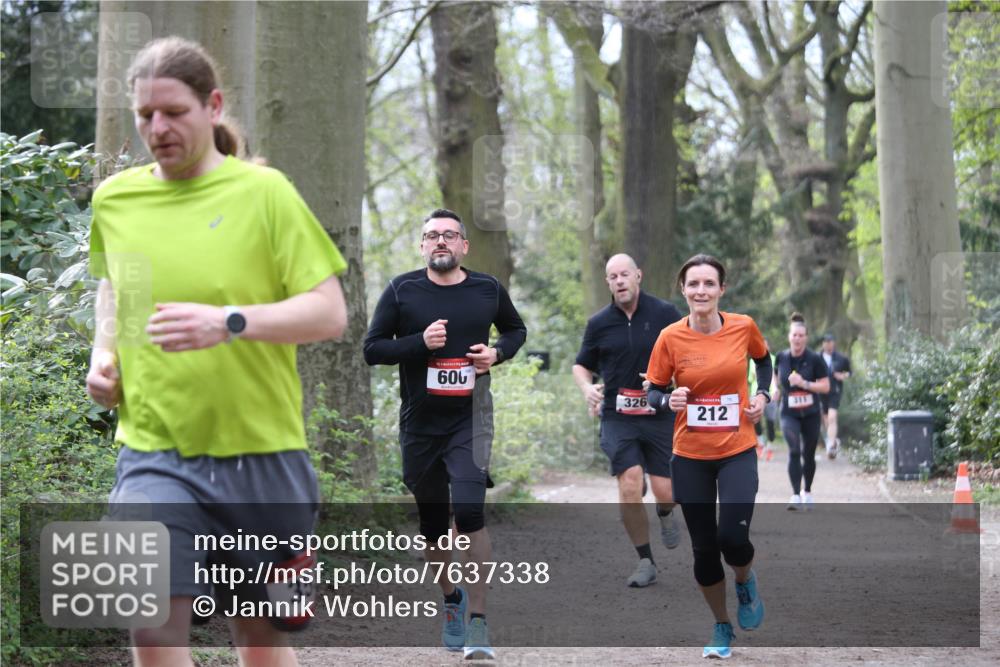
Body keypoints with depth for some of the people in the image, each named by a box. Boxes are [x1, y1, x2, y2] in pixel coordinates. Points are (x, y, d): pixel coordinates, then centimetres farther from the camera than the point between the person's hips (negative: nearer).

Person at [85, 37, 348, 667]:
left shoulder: (263, 191, -5)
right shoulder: (114, 198, 6)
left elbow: (330, 312, -8)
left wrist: (231, 322, -23)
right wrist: (103, 351, 8)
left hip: (260, 451, -2)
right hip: (155, 452, 2)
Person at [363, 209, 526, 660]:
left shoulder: (488, 290, 3)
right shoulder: (401, 291, -1)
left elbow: (516, 329, 20)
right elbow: (372, 349, -1)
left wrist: (498, 352, -2)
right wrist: (420, 342, -17)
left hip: (469, 418, -2)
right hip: (419, 422, 2)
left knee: (469, 511, -19)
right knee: (432, 522, 12)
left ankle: (478, 622, -14)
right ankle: (451, 599, 37)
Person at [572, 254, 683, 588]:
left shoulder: (665, 314, -1)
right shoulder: (599, 323, 4)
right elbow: (581, 365, 16)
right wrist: (587, 388, -5)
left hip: (660, 415, -1)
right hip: (618, 417, 1)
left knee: (665, 492, -3)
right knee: (630, 487, -14)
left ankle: (665, 515, 36)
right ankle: (645, 562, 1)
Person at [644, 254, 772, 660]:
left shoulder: (743, 327, -7)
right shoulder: (671, 337, -10)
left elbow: (763, 360, 15)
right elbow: (653, 392, -1)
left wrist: (762, 394, -1)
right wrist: (669, 401, -22)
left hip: (738, 450, 0)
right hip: (690, 456, 1)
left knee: (733, 538, -16)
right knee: (703, 548, 6)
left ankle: (745, 582, 20)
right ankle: (722, 628, 29)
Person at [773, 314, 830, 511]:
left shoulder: (814, 359, -9)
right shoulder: (781, 358, -1)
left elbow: (826, 386, -10)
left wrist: (805, 384, -21)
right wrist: (778, 390, 11)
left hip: (810, 413, 0)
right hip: (789, 413, 0)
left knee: (808, 455, 11)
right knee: (794, 451, -19)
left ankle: (807, 492, 34)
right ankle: (796, 496, -25)